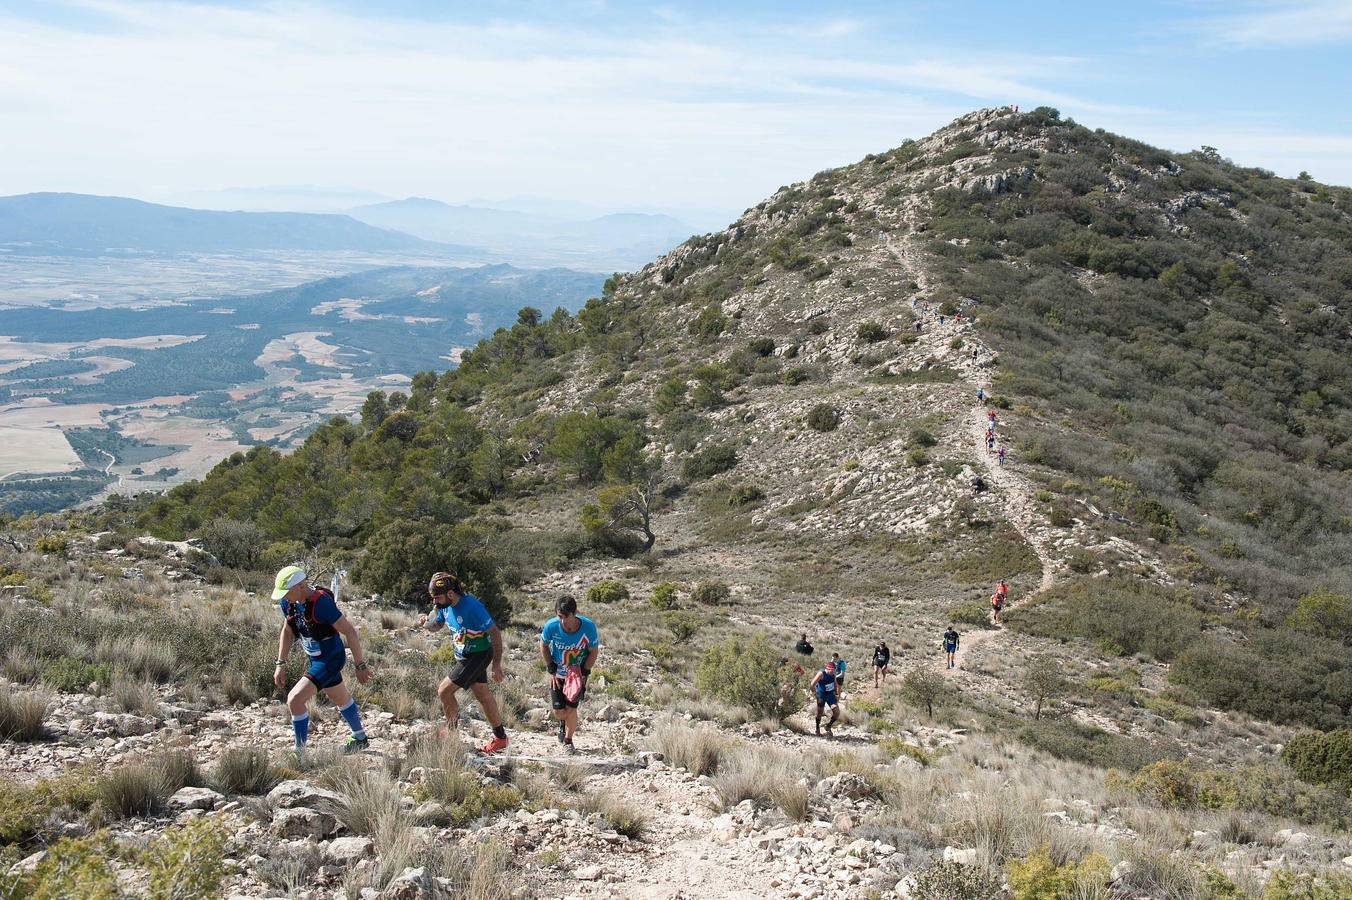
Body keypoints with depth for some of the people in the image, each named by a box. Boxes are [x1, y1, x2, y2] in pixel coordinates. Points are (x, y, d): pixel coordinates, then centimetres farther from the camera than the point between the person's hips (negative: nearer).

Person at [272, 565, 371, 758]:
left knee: (295, 700, -17)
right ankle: (360, 738, 47)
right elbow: (287, 632, 9)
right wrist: (280, 664, 5)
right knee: (341, 699, 26)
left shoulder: (321, 603, -30)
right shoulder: (288, 603, -7)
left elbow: (350, 632, -24)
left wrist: (360, 665, -18)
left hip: (330, 660, -9)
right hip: (316, 659, 9)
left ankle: (299, 754, -3)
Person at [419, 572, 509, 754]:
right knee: (483, 696, 15)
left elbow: (495, 633, -23)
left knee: (444, 690, -10)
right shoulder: (446, 605, -3)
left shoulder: (472, 607, -28)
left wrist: (496, 664, -21)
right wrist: (427, 623, -11)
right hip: (464, 656, 8)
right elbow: (437, 626, 14)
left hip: (479, 655, -8)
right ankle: (500, 738, 26)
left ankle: (451, 731, 11)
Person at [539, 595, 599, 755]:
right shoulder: (551, 626, -24)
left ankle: (568, 741, 18)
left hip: (578, 673, -1)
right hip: (557, 673, 1)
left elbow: (594, 651, -9)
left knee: (571, 709, -6)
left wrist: (583, 674, -13)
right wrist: (551, 670, -5)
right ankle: (563, 724, 38)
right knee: (558, 711, 1)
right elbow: (543, 645, -3)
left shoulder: (588, 627, -26)